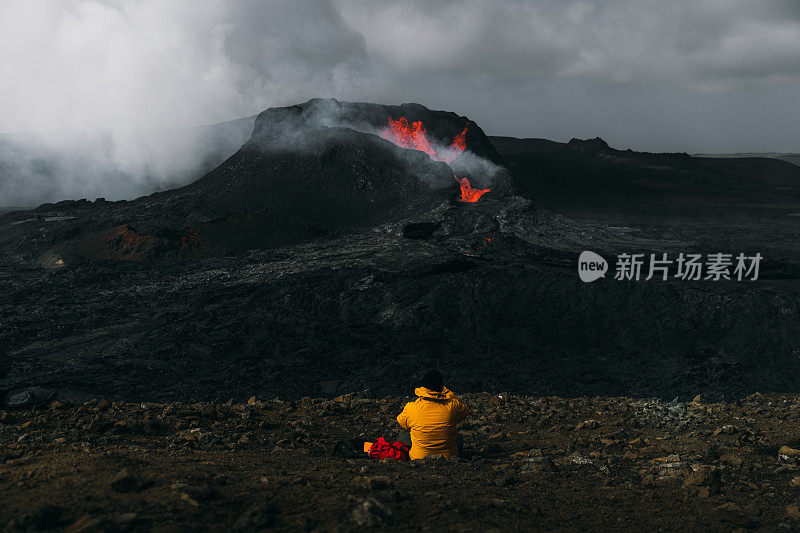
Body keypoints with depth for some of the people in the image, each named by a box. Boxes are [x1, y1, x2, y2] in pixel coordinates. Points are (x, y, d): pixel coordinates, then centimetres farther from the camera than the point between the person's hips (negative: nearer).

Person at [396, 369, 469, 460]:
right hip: (449, 457, 1)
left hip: (419, 458, -1)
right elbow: (465, 412, 8)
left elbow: (401, 422, 5)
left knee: (403, 432, 28)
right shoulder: (452, 405, -16)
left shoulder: (411, 408, -18)